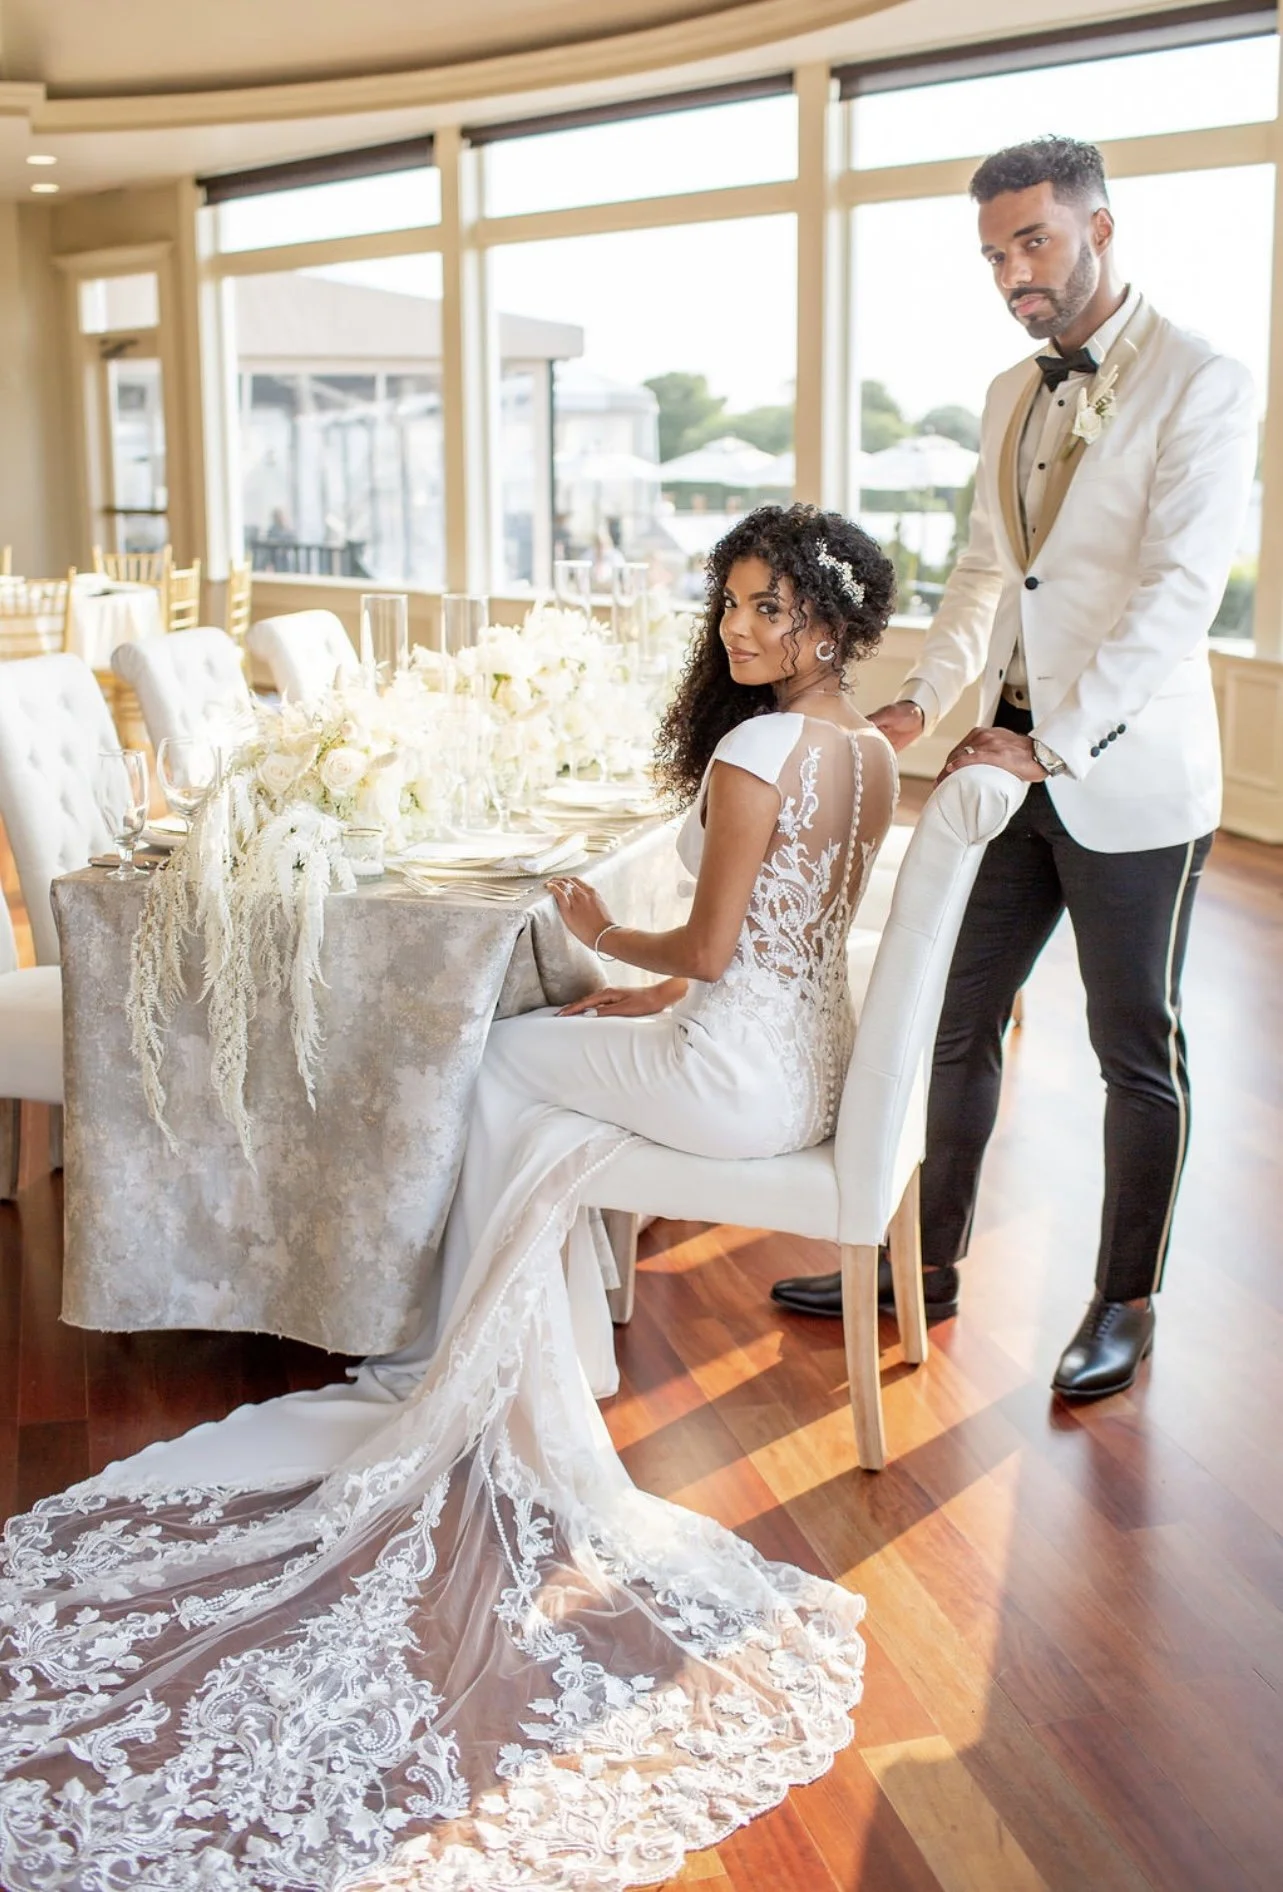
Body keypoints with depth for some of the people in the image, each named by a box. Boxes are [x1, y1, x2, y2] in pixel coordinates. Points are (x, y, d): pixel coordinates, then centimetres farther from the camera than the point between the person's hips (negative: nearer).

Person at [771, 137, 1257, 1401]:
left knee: (1136, 1051, 6)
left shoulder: (1200, 386, -10)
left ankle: (1125, 1305, 22)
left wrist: (1053, 746, -21)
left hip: (1128, 780, -7)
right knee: (955, 1021, 12)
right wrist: (920, 701, 2)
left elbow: (1177, 595, -17)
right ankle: (929, 1264, 27)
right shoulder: (1011, 395, 13)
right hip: (1016, 762, 7)